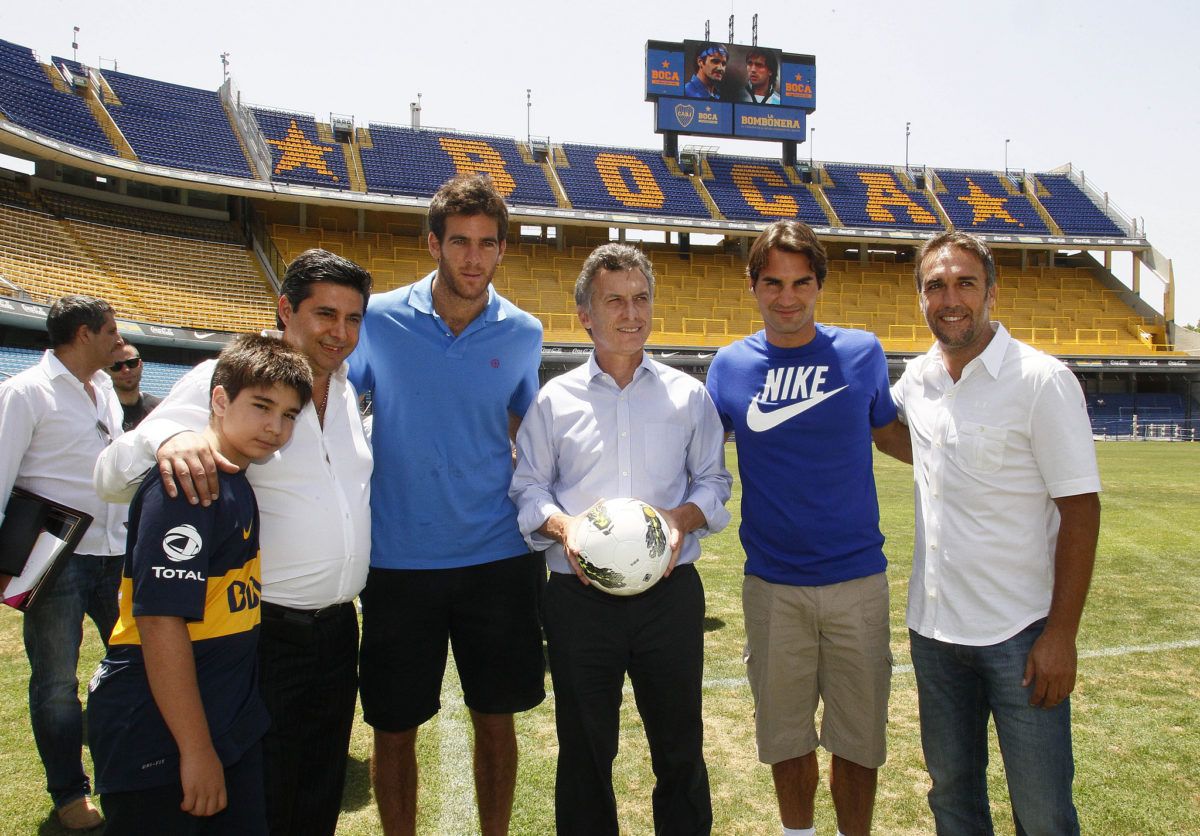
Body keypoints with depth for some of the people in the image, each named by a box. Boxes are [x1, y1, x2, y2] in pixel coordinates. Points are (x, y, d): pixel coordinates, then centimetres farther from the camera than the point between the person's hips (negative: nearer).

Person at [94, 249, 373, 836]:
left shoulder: (349, 393, 9)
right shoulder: (224, 380, -10)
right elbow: (111, 477, -15)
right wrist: (167, 438, -36)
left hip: (338, 631, 6)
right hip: (266, 638, -6)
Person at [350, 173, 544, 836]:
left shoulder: (522, 334, 1)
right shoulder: (379, 320, -5)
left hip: (498, 558, 1)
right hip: (399, 561, -1)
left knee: (495, 717, 13)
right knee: (394, 727, 10)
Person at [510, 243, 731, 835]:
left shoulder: (688, 395, 6)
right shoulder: (554, 400, 4)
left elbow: (714, 481, 10)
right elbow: (527, 489, 6)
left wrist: (683, 518, -10)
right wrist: (563, 526, -14)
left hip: (670, 591, 1)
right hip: (579, 596, 0)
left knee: (680, 747, 13)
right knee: (584, 751, 13)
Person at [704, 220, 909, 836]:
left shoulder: (861, 352, -1)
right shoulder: (730, 365, 0)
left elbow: (888, 433, 14)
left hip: (856, 578, 0)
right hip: (771, 584, 1)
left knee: (857, 737, 11)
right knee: (786, 734, 15)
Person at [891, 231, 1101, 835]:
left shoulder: (1042, 380, -12)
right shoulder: (916, 380, 4)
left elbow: (1080, 509, -12)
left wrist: (1061, 633, -15)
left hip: (1020, 634, -5)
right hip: (932, 626, 5)